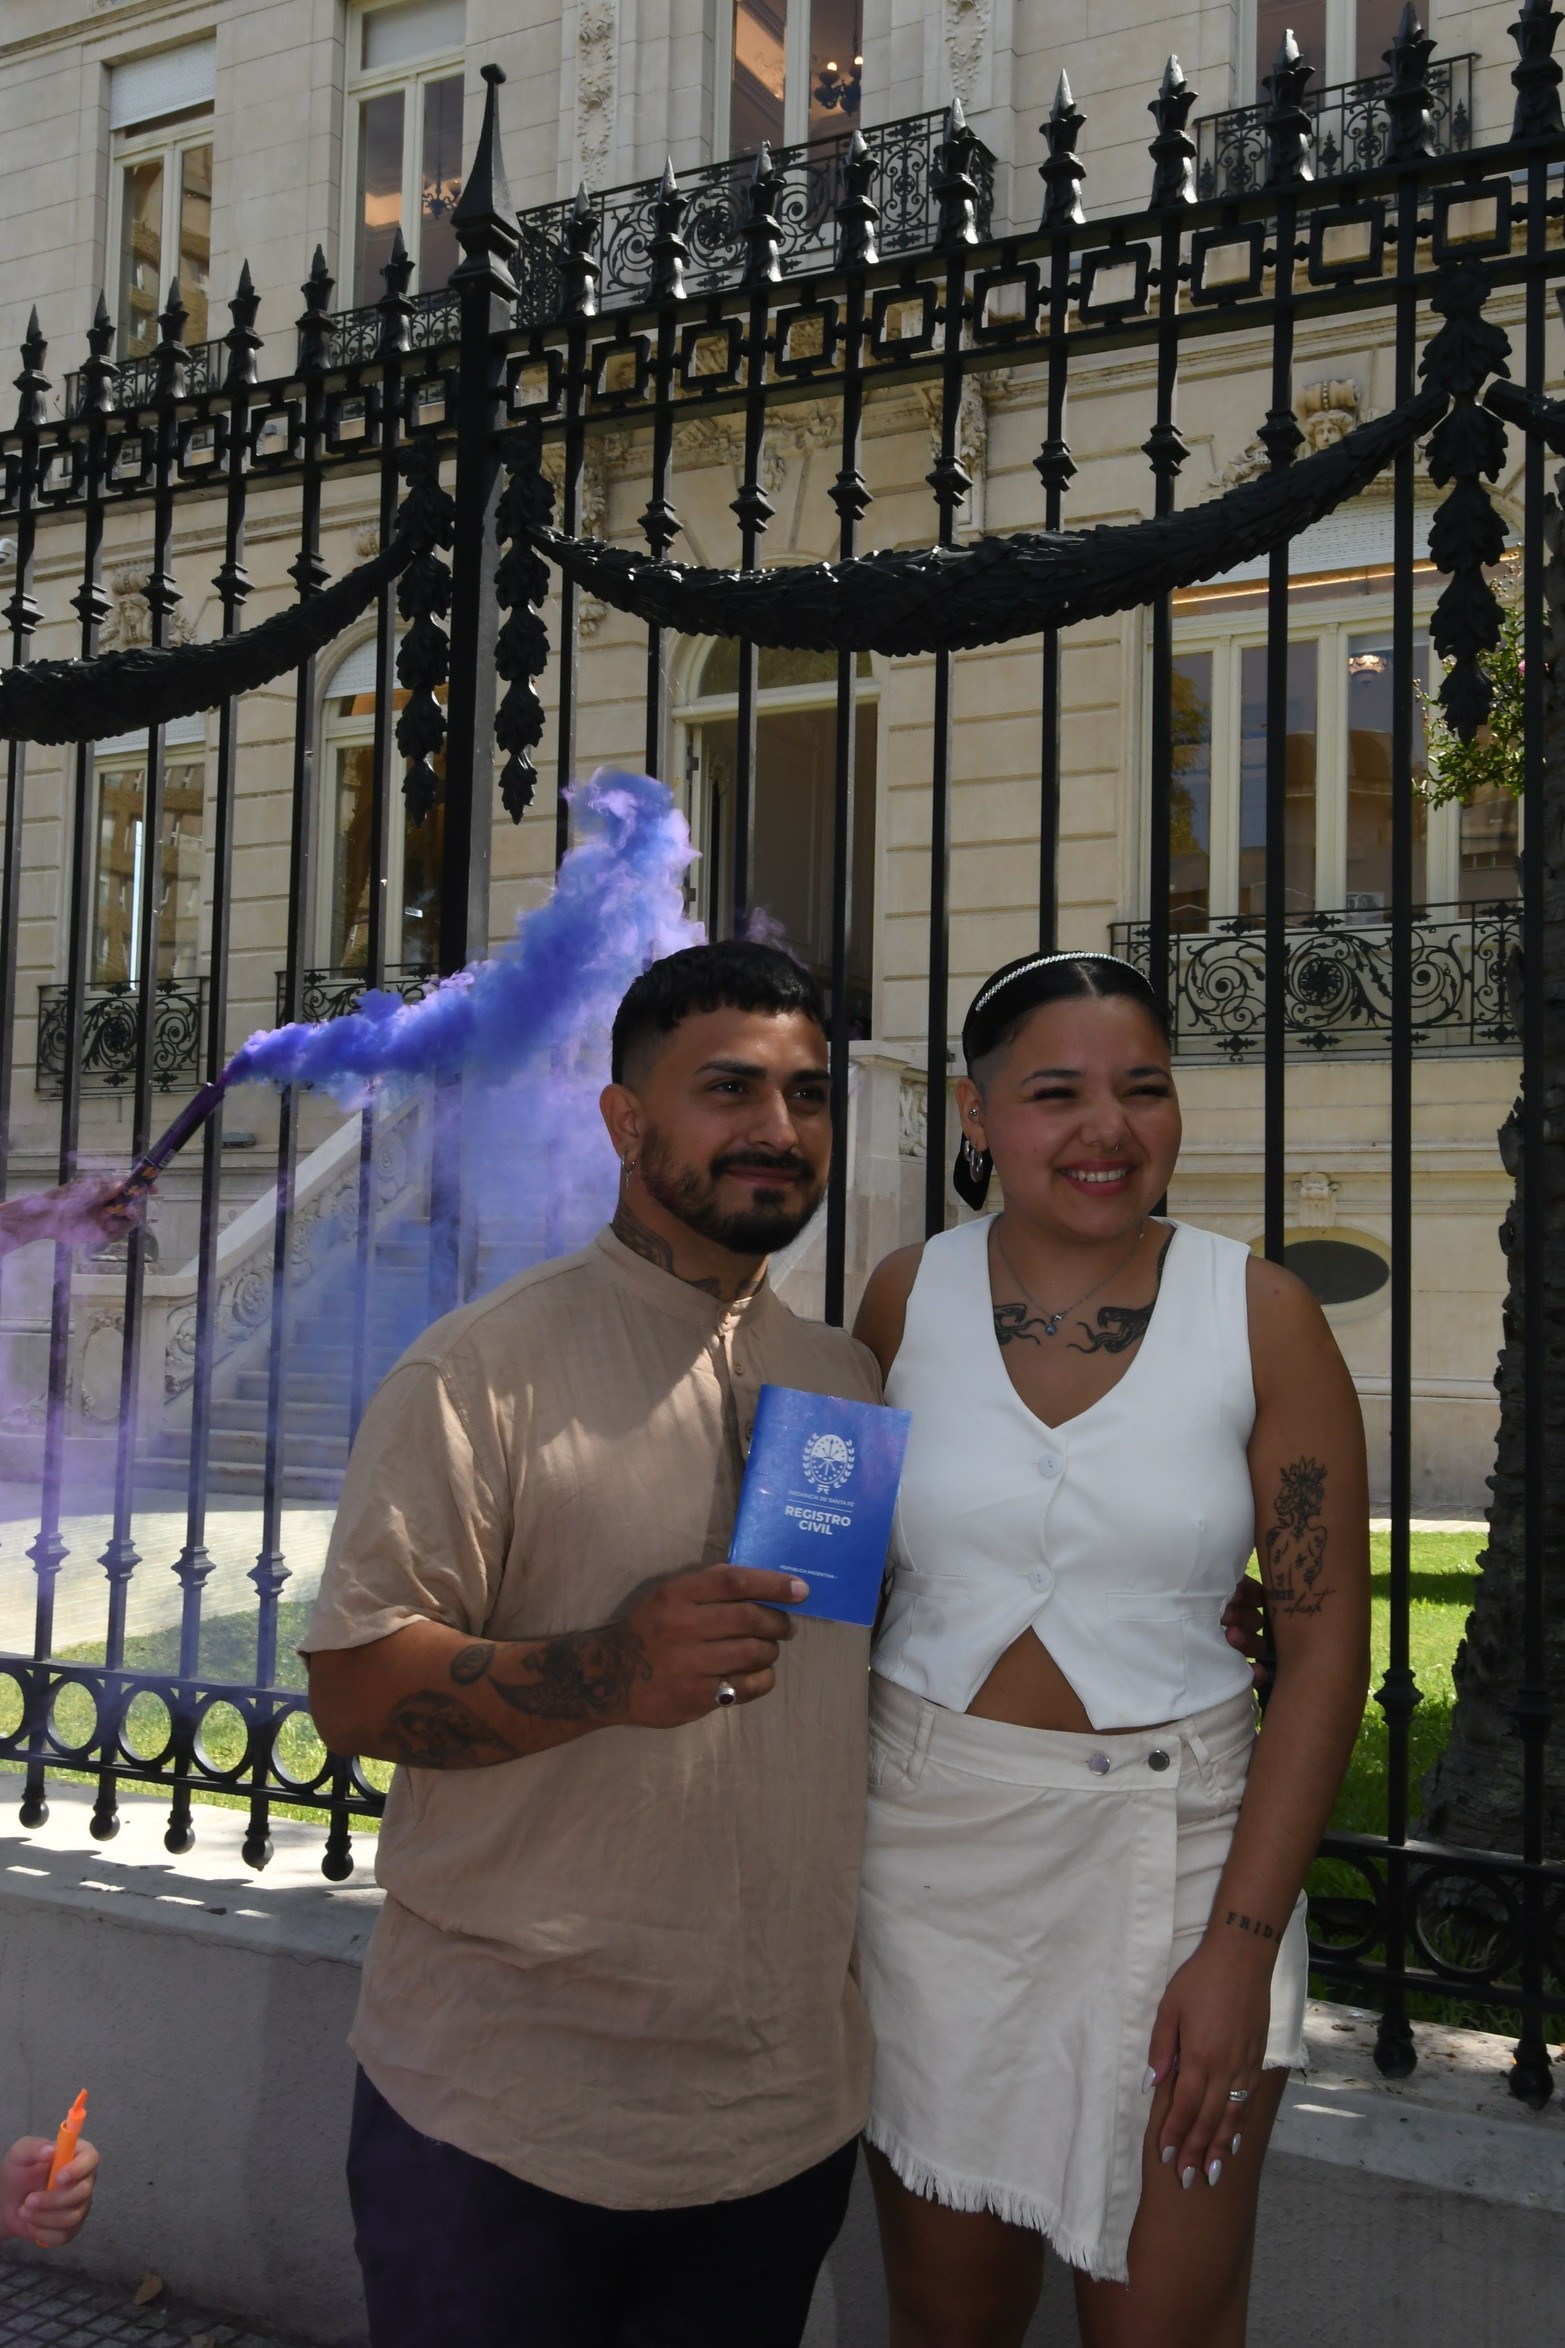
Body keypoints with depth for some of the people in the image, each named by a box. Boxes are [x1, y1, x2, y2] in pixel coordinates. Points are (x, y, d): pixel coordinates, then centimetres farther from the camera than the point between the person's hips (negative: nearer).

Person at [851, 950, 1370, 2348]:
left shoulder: (1262, 1316, -6)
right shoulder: (909, 1298, -1)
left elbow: (1327, 1646, -5)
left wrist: (1244, 1940, -10)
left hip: (1170, 1851, -1)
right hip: (927, 1844, 2)